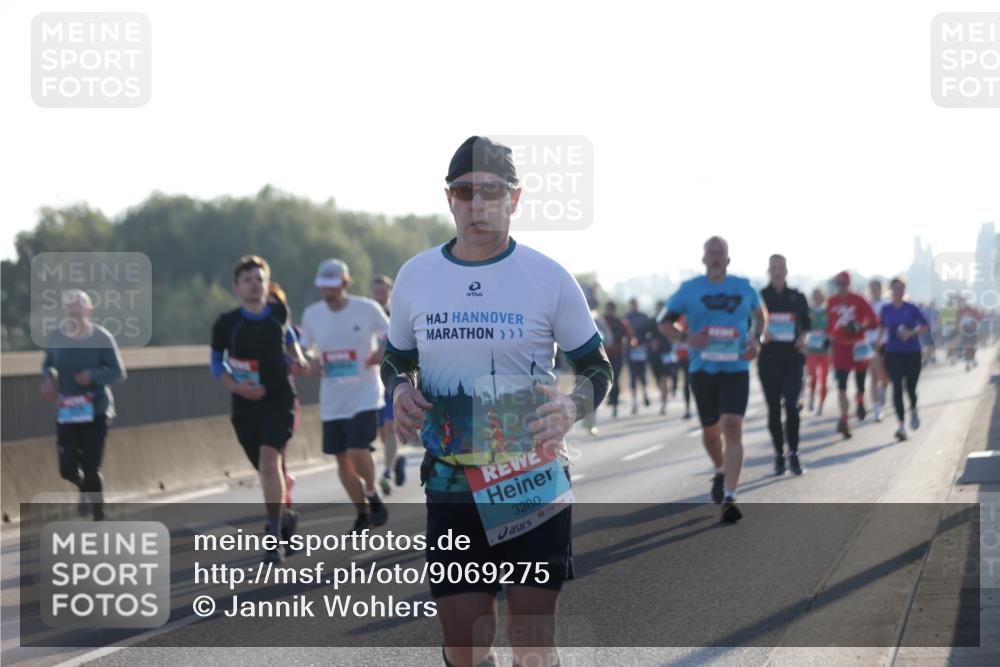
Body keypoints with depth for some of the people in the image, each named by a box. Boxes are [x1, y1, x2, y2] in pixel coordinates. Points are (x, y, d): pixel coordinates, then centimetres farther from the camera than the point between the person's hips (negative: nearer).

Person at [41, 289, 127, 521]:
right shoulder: (54, 337, -3)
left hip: (96, 410, -3)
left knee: (91, 469, -5)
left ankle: (99, 518, 14)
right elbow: (47, 364, 15)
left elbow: (118, 373, -5)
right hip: (66, 411, 3)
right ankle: (85, 489, 36)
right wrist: (48, 378, -8)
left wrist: (93, 375, -23)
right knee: (67, 469, -2)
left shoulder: (102, 338, -11)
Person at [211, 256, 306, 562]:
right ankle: (285, 517, 38)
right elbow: (216, 361, 5)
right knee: (267, 470, 9)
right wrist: (235, 386, -10)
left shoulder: (279, 313, 1)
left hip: (280, 399, -1)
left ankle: (274, 533, -17)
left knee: (269, 459, -21)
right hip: (246, 405, 1)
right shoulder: (226, 323, -5)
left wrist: (298, 358, 7)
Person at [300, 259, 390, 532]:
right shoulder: (312, 314, 1)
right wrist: (311, 363, -7)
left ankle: (372, 493, 11)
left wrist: (381, 353, -16)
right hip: (332, 399, 4)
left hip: (365, 395, -4)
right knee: (342, 458, 7)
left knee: (358, 452, -19)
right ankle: (363, 513, 25)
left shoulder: (367, 309, -8)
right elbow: (305, 348, 14)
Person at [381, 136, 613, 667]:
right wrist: (400, 391, -5)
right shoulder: (415, 277, 4)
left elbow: (597, 369, 3)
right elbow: (395, 360, 18)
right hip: (451, 485, 3)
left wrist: (572, 406, -19)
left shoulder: (549, 278, -4)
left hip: (535, 481, -2)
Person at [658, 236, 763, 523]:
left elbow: (759, 315, 23)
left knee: (733, 427, -15)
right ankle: (720, 472, 43)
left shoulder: (744, 288, 6)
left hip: (736, 370, -1)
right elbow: (663, 321, 7)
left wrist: (756, 338, 2)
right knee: (710, 431, 11)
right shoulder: (690, 289, 2)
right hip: (703, 370, 1)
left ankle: (729, 497, -17)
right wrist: (685, 338, -12)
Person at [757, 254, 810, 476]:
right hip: (768, 357, 0)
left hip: (792, 357, 0)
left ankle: (793, 454, -7)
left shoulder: (797, 297, 8)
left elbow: (806, 324, 14)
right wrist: (760, 335, -14)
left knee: (791, 405, -12)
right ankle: (779, 455, 12)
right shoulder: (760, 297, 4)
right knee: (774, 408, 3)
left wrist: (803, 338, -6)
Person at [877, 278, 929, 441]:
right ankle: (901, 425, -8)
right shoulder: (886, 310, 3)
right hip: (893, 354, 1)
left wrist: (912, 333, -14)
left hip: (912, 353, -1)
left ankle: (913, 410, 37)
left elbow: (925, 326, 2)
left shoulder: (911, 309, -3)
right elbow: (882, 328, 17)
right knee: (897, 388, -9)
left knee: (910, 387, 3)